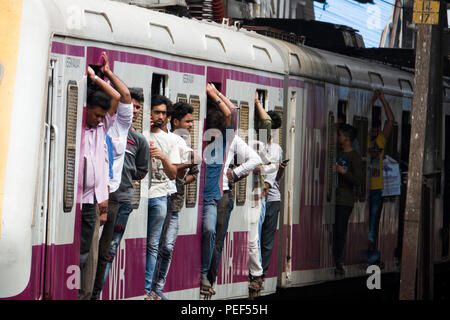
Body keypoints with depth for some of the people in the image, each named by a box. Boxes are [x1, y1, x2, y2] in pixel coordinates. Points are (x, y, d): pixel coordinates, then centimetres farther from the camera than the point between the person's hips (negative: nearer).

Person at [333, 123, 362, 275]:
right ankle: (336, 262, 5)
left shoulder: (354, 157, -6)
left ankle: (339, 264, -1)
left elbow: (358, 181, -11)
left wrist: (344, 172, -18)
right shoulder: (339, 153, 17)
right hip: (335, 198, 6)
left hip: (345, 200, -6)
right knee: (334, 231, 2)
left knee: (340, 232, -6)